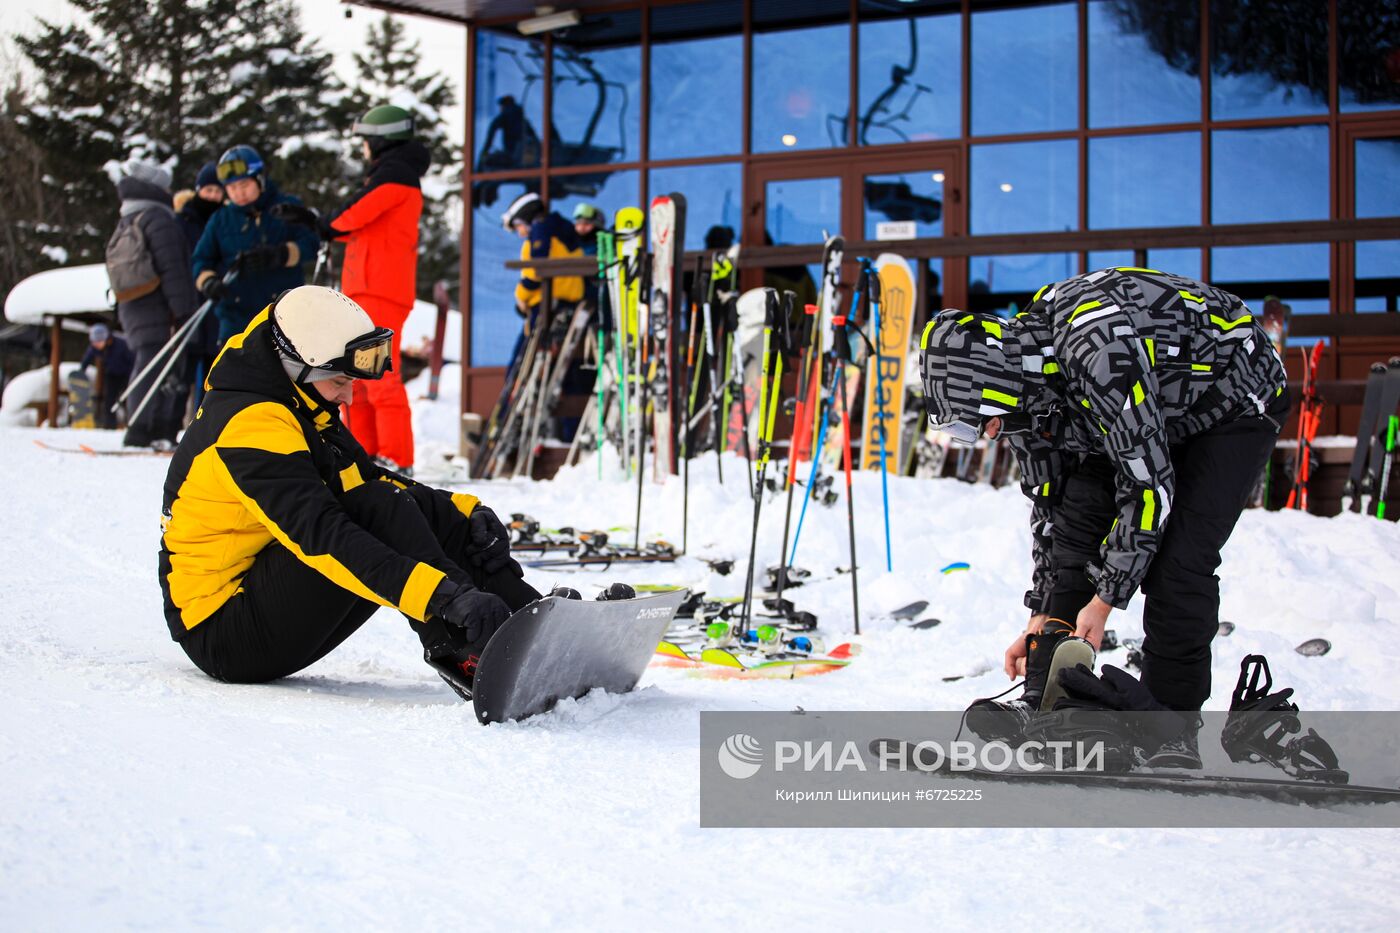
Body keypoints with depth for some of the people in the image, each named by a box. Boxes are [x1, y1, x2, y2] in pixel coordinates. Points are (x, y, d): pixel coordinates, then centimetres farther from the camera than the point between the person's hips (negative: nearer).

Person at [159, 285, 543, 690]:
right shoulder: (252, 429, -23)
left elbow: (369, 477, 14)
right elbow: (322, 537, -35)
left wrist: (465, 511, -3)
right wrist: (444, 595, -44)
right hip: (221, 637, -9)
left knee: (431, 510, -4)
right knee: (377, 511, -26)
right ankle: (468, 653, -30)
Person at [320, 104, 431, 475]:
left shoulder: (395, 173, -5)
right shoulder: (392, 174, 26)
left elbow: (354, 216, -13)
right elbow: (361, 228, 22)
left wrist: (327, 227, 8)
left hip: (380, 289, -10)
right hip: (365, 290, 10)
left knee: (379, 374, -13)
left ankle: (396, 459, -15)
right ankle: (363, 453, 15)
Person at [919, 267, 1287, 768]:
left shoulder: (1100, 353, -39)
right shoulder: (1020, 376, -12)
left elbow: (1150, 486, -33)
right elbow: (1048, 502, -2)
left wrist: (1106, 598, -24)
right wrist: (1042, 617, -2)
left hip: (1233, 403, -7)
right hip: (1148, 420, 8)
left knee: (1175, 562, -21)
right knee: (1072, 526, -8)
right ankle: (1046, 700, -5)